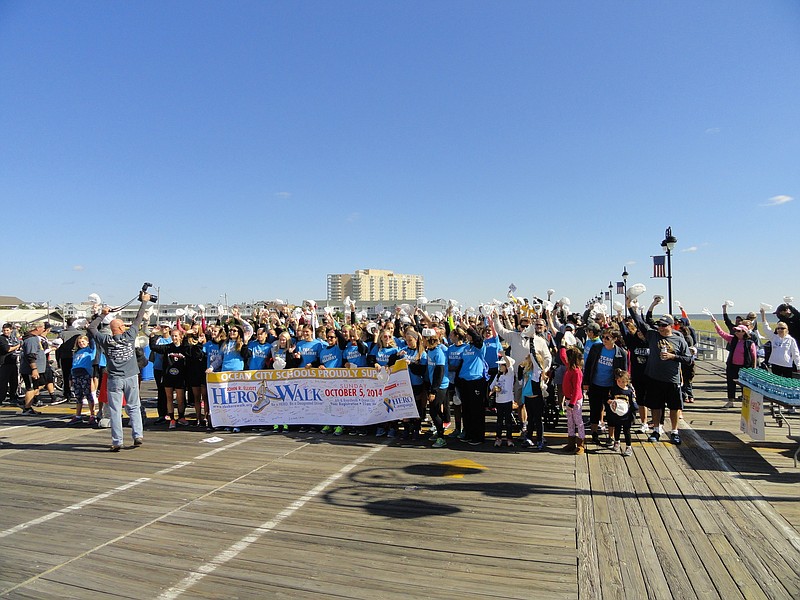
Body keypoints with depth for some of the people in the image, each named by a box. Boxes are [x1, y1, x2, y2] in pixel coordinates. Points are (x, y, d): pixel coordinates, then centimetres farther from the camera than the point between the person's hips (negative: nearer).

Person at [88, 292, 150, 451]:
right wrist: (144, 301, 18)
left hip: (114, 379, 0)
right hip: (131, 377, 0)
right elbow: (138, 319, 8)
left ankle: (117, 442, 4)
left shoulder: (106, 340, -3)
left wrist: (102, 315, 21)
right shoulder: (129, 336, -3)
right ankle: (138, 436, 6)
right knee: (134, 408, 11)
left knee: (115, 411, 3)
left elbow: (91, 328, 13)